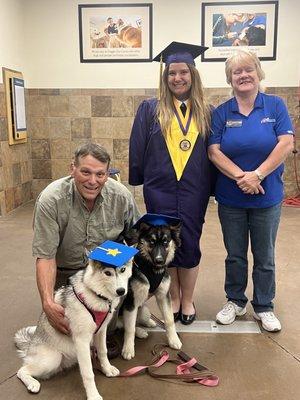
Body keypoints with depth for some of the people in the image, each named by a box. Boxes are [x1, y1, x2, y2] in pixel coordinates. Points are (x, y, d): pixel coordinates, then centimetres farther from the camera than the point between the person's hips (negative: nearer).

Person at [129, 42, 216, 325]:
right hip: (160, 192, 0)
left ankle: (187, 300, 26)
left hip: (194, 193, 1)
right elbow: (137, 150, 3)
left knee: (189, 246, 7)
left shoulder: (206, 112, 6)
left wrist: (212, 187, 5)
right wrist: (137, 182, 2)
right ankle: (173, 299, 27)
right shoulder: (150, 109, 2)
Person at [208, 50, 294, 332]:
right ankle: (235, 302, 33)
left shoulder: (275, 106, -2)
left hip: (267, 197, 0)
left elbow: (286, 144, -12)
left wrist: (257, 175, -20)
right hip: (230, 199, 1)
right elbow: (214, 151, -9)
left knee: (264, 256, 12)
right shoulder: (221, 113, 0)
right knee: (235, 255, 14)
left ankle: (263, 307, 30)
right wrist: (241, 176, -21)